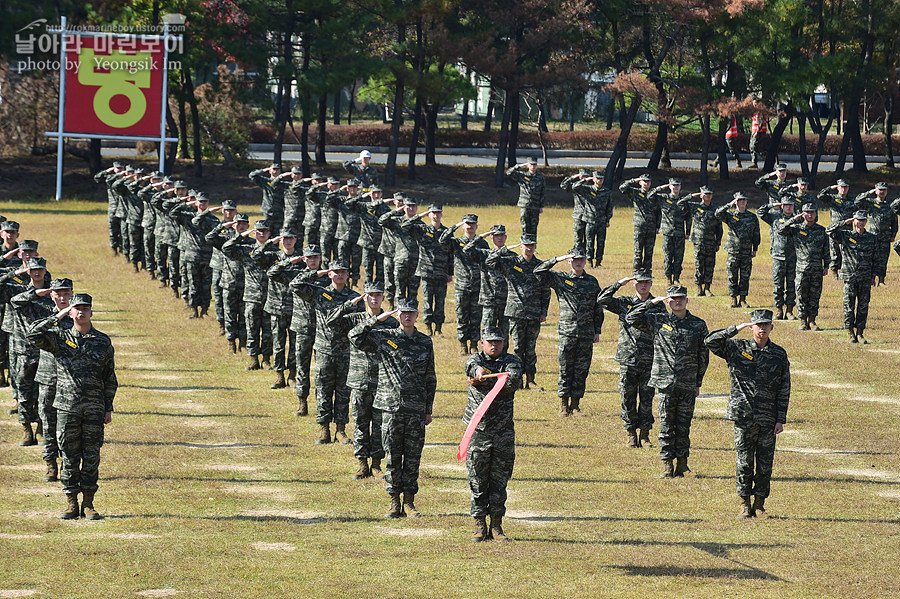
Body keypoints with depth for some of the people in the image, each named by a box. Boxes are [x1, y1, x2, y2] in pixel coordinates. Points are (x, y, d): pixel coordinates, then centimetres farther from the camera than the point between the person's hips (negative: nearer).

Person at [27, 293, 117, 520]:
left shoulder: (103, 342, 7)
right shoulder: (59, 337, 5)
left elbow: (110, 378, 10)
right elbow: (33, 334, -11)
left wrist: (108, 408, 5)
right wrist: (58, 316, -9)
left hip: (95, 408, 1)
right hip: (67, 407, 0)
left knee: (91, 457, 2)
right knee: (69, 458, 2)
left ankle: (88, 504, 9)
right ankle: (71, 504, 9)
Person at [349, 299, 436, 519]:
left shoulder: (425, 342, 8)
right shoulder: (383, 338, 4)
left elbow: (430, 378, 13)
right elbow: (355, 336, -6)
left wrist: (428, 410, 11)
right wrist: (377, 319, -10)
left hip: (416, 409, 1)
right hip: (391, 406, -1)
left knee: (413, 456, 3)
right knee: (392, 456, 2)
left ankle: (409, 501, 10)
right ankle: (394, 503, 9)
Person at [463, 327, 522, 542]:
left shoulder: (511, 361, 5)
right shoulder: (475, 360, 4)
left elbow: (513, 382, -16)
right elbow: (474, 368, -21)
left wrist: (483, 381, -21)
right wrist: (479, 371, -45)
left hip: (504, 433, 1)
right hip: (478, 430, -1)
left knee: (500, 481, 5)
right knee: (477, 481, 1)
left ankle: (496, 526, 12)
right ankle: (479, 526, 8)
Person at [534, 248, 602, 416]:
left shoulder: (592, 282, 11)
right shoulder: (560, 279, 4)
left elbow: (598, 309, 14)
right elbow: (538, 272, -4)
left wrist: (598, 331, 9)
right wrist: (556, 260, -10)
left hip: (586, 333, 2)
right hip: (567, 331, -2)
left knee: (582, 370, 4)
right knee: (565, 370, -1)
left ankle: (575, 404, 12)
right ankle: (564, 405, 6)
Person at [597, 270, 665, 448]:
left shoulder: (658, 307, 6)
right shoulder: (624, 303, 7)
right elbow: (602, 300, -4)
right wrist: (619, 284, -6)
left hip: (649, 360, 0)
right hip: (627, 359, 0)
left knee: (647, 399, 1)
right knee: (628, 398, 2)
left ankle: (644, 435, 10)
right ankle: (631, 434, 12)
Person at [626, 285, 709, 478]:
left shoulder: (698, 325, 5)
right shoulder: (658, 321, 4)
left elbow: (703, 356, 9)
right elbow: (631, 319, 2)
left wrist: (698, 382, 8)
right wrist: (651, 303, -1)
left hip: (688, 385, 0)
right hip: (666, 382, 0)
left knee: (683, 426, 4)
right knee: (666, 426, 2)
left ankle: (682, 462, 11)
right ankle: (667, 465, 7)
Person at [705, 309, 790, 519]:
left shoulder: (779, 354, 5)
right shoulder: (737, 348, 3)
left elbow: (784, 390, 6)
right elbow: (711, 342, -8)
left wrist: (781, 420, 1)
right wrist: (736, 329, -12)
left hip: (768, 419, 1)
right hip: (743, 415, -1)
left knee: (765, 464, 3)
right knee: (744, 462, -1)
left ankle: (760, 505, 13)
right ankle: (745, 504, 8)